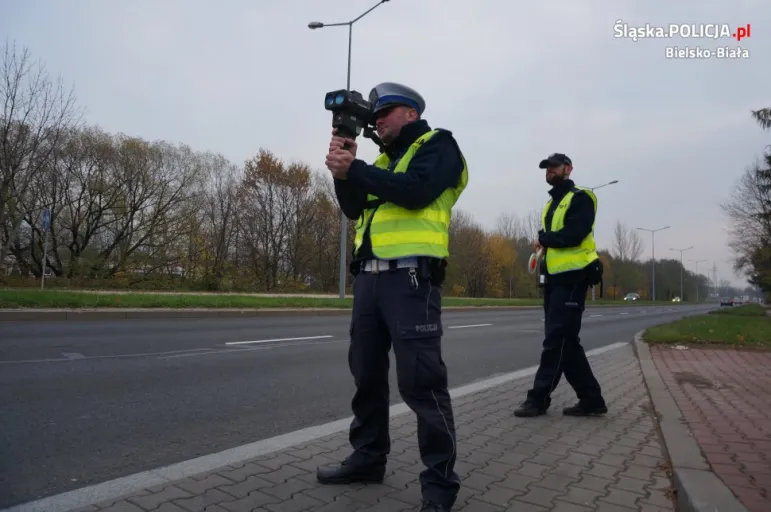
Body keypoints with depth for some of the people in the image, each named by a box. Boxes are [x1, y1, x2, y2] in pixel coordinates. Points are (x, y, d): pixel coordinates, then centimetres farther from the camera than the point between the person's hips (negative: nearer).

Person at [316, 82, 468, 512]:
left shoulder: (438, 145, 5)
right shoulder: (384, 159, 25)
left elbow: (415, 192, -15)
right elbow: (355, 208, 16)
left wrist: (354, 169, -11)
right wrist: (344, 170, 2)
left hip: (411, 275, -7)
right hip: (369, 275, 8)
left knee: (420, 380, -7)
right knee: (366, 372, 12)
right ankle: (368, 458, 27)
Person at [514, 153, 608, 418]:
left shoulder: (580, 198, -4)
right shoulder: (551, 204, 23)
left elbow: (574, 234, -19)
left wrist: (543, 239, -6)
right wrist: (543, 248, -1)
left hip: (572, 277, -9)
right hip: (554, 277, 9)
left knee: (556, 340, -8)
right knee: (565, 342, 8)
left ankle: (539, 397, -3)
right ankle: (591, 398, 16)